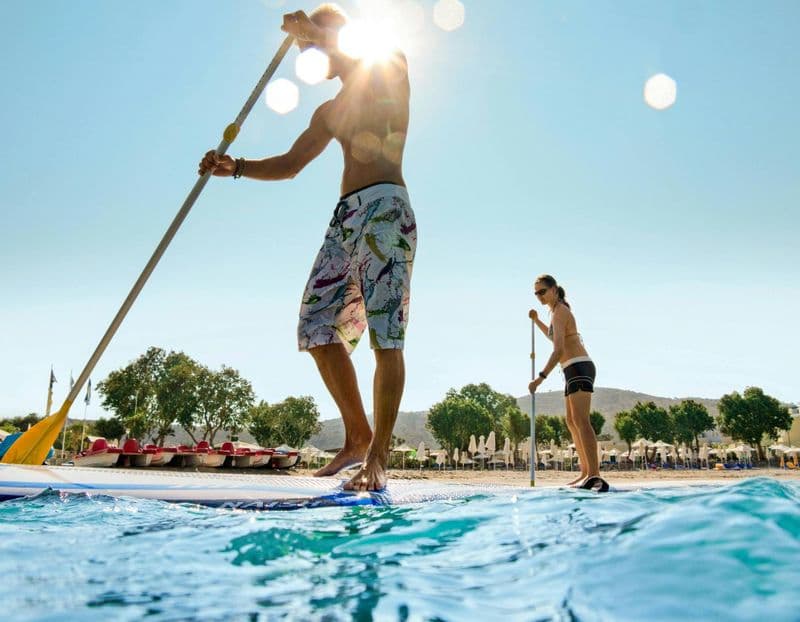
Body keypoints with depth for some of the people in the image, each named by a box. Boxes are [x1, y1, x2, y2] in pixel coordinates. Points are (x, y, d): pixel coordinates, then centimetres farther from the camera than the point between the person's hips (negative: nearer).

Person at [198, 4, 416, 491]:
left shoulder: (391, 66, 11)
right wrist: (236, 167, 11)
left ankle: (379, 457, -11)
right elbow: (291, 164, 27)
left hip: (384, 206, -7)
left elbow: (374, 72, -14)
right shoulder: (330, 112, 29)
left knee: (386, 335, -14)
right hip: (345, 215, 8)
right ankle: (358, 438, 7)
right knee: (318, 325, -3)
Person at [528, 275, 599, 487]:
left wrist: (541, 377, -27)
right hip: (575, 370, 10)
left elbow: (558, 349, -22)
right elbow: (554, 335, 38)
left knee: (580, 419, -18)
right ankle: (585, 471, 11)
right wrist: (537, 321, 25)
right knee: (571, 422, 10)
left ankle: (594, 473, -22)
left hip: (578, 368, -10)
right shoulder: (560, 310, 18)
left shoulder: (559, 312, -11)